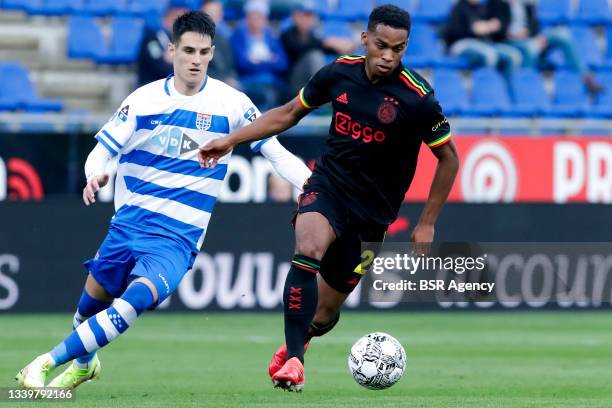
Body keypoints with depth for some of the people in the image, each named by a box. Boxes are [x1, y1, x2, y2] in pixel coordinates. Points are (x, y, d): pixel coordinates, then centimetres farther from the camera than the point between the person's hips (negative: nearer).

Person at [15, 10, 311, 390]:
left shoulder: (231, 103, -5)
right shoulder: (144, 100, 1)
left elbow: (275, 151, -5)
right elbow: (103, 149, 2)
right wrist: (95, 175, -21)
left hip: (177, 238, -3)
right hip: (129, 223, 3)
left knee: (139, 296, -28)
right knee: (92, 301, 12)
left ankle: (47, 363, -22)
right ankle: (83, 363, 48)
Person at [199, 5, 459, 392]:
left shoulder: (417, 97, -15)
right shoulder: (339, 73, -4)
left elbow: (449, 157, -4)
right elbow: (290, 113, 12)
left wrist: (426, 223, -4)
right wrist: (232, 140, 8)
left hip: (372, 210, -1)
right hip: (328, 184, 1)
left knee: (324, 315, 3)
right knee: (309, 250, -32)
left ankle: (297, 341, 40)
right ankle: (293, 359, -29)